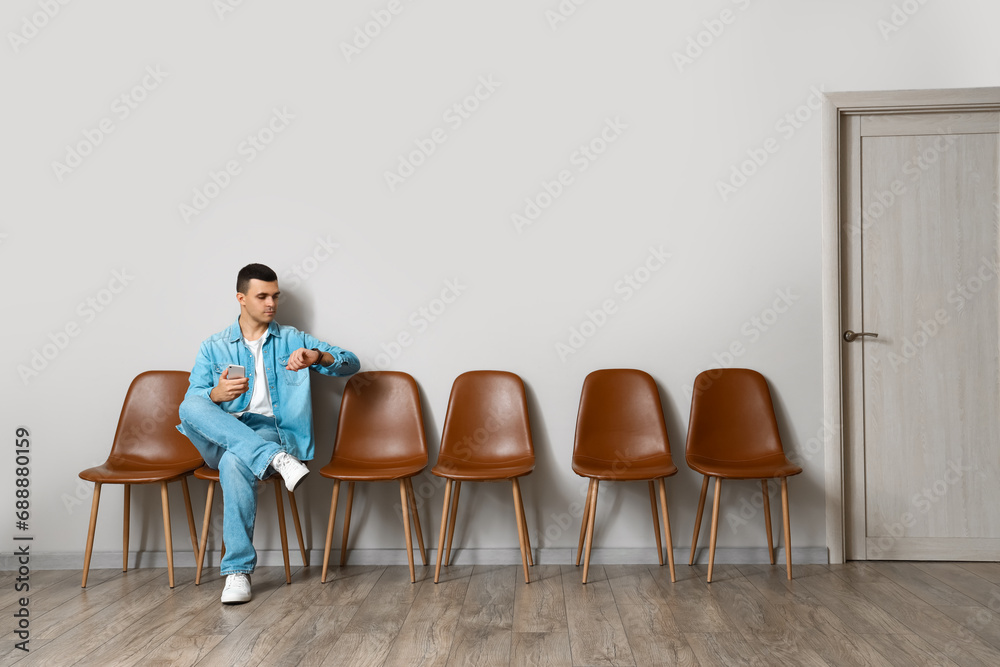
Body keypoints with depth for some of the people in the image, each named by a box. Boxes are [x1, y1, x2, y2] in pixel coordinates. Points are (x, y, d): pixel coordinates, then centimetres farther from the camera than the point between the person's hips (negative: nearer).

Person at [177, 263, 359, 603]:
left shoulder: (292, 340, 15)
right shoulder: (213, 348, 16)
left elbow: (351, 363, 6)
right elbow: (192, 402, 5)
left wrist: (318, 356, -16)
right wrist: (216, 395, -19)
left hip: (269, 431, -2)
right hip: (219, 437, 2)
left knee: (235, 461, -37)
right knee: (190, 406, -30)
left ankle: (238, 571, -29)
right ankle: (276, 460, -40)